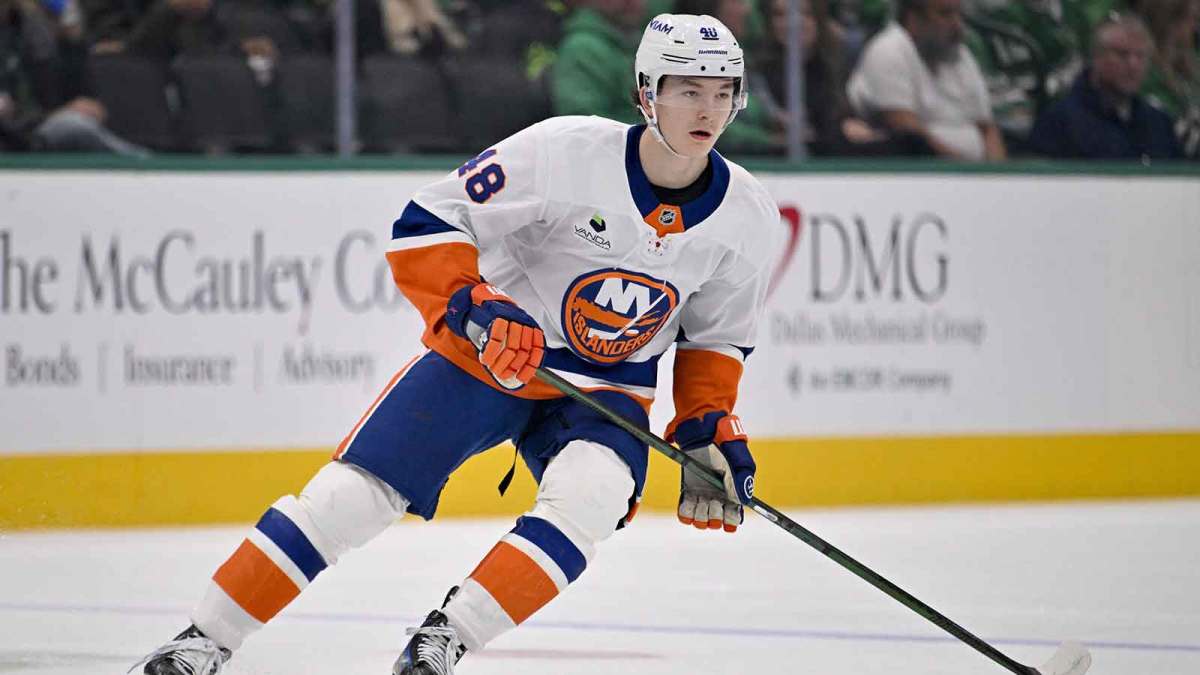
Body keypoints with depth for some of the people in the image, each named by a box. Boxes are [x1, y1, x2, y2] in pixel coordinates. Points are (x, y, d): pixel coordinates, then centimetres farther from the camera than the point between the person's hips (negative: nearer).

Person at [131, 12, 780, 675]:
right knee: (350, 495, -11)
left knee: (589, 498, -30)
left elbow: (717, 336, 10)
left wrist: (709, 429, -1)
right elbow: (426, 225, -18)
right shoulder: (565, 152, -22)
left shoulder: (748, 217, -8)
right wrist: (474, 308, -31)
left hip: (609, 385, 3)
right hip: (488, 350, -3)